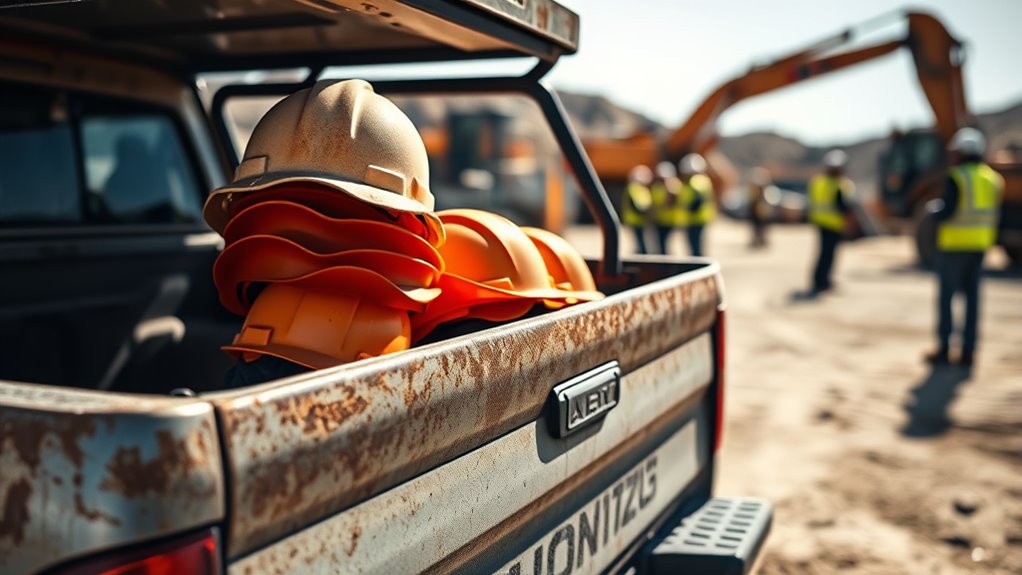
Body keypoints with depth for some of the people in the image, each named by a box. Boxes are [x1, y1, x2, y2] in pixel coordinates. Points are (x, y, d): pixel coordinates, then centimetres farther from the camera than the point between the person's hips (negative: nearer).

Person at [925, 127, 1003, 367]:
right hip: (979, 246, 6)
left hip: (953, 246, -6)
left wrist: (934, 208, 1)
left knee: (946, 296, 2)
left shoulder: (956, 177, -12)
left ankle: (944, 349, 3)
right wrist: (988, 243, 19)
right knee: (972, 297, 9)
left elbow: (947, 213, -18)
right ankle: (968, 351, 9)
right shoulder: (992, 178, 9)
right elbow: (994, 215, 11)